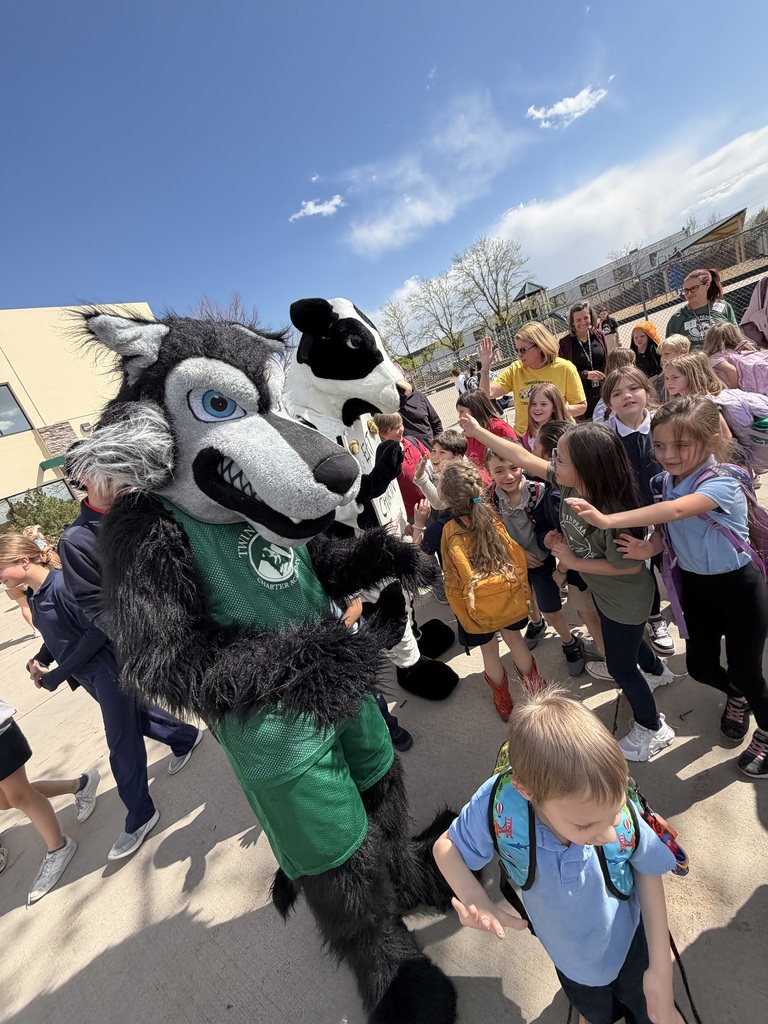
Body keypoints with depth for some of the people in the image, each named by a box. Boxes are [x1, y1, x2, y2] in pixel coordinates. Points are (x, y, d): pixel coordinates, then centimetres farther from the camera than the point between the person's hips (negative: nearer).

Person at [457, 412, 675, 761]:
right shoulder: (568, 484, -20)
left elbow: (631, 565, -28)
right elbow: (523, 457, -14)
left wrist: (573, 561, -23)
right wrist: (477, 431, -9)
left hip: (626, 600, -8)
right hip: (601, 590, 8)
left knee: (620, 666, 12)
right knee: (624, 641, 33)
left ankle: (652, 728, 40)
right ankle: (656, 670, 65)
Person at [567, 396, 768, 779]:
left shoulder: (721, 485, -27)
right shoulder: (667, 484, -7)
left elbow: (677, 510, -45)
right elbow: (666, 531, -1)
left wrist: (608, 520, -53)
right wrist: (648, 548, -24)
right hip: (694, 584, 6)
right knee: (699, 666, 16)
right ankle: (736, 695, 52)